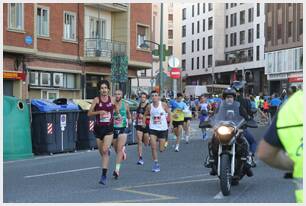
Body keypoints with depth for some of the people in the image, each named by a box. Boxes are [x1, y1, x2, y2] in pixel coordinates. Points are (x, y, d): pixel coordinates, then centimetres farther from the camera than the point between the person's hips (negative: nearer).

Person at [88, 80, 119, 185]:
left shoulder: (112, 99, 3)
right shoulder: (96, 100, -1)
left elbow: (116, 110, 23)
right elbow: (89, 113, -5)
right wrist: (99, 112, -19)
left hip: (109, 128, -1)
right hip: (99, 128, 1)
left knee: (105, 150, -17)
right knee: (101, 152, 11)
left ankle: (104, 175, -16)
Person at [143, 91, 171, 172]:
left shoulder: (163, 105, -8)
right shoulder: (149, 107, -3)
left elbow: (169, 113, 4)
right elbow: (145, 115, 13)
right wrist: (144, 123, 0)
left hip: (163, 128, -1)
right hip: (153, 129, 1)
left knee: (161, 149, 5)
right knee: (153, 147, -11)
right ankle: (156, 164, 3)